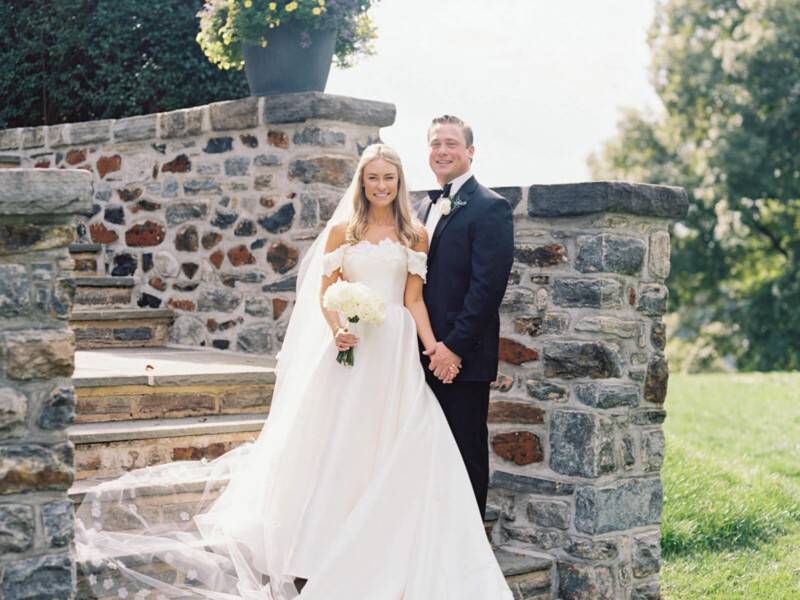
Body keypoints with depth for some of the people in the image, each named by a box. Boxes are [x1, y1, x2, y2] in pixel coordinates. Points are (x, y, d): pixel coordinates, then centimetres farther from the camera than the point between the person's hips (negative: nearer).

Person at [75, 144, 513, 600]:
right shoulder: (342, 231, 8)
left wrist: (434, 347, -9)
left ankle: (386, 554, 8)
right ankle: (329, 542, 11)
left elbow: (414, 298, 4)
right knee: (338, 440, 1)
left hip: (396, 350, 0)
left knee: (392, 446, -1)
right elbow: (324, 292, 5)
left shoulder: (416, 235, 8)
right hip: (351, 345, 0)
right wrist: (338, 331, -14)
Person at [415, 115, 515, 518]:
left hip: (463, 357, -7)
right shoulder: (421, 209, 16)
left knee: (466, 451, 2)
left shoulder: (489, 208, -8)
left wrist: (455, 346, -18)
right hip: (424, 355, 7)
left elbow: (488, 285, -15)